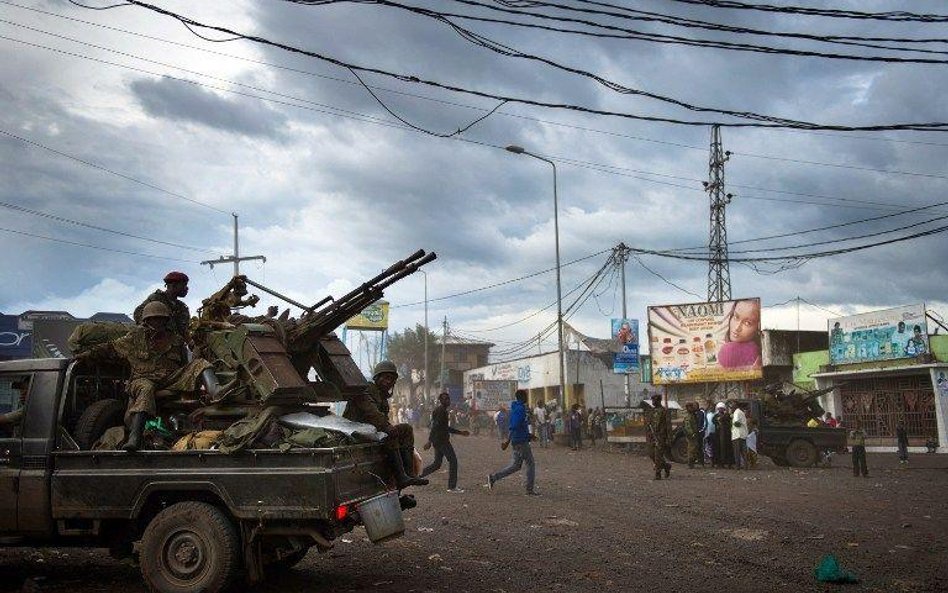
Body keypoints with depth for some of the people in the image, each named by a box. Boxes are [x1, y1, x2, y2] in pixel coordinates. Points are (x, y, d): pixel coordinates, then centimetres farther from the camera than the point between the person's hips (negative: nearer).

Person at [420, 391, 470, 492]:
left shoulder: (442, 410, 18)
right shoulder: (441, 410, -14)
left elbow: (447, 427, 25)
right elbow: (435, 426, -21)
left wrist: (461, 432, 24)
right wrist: (430, 441, -26)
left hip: (437, 441, 10)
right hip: (442, 441, -10)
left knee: (436, 464, 13)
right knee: (453, 460, -3)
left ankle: (417, 476, 14)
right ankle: (452, 486, 0)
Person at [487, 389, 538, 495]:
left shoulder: (515, 408, 15)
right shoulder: (520, 409, -16)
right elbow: (514, 426, -24)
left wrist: (528, 435, 24)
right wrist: (508, 441, -28)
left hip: (517, 441, 9)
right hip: (521, 441, -9)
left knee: (515, 466, 11)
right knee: (531, 464, 0)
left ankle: (493, 477, 8)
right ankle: (530, 489, 5)